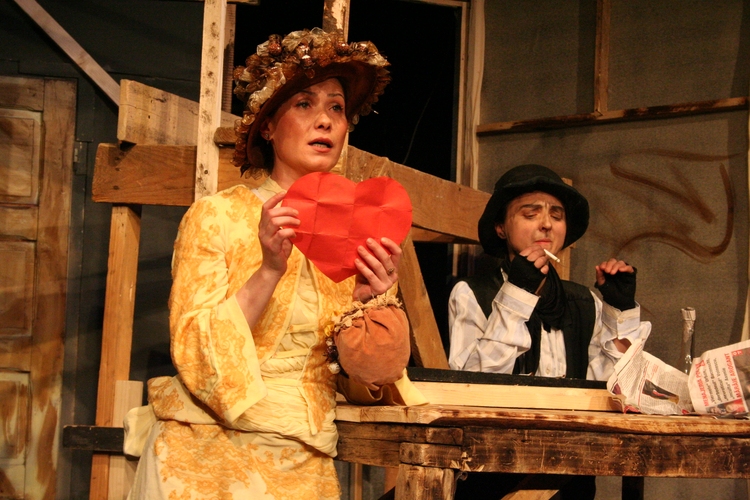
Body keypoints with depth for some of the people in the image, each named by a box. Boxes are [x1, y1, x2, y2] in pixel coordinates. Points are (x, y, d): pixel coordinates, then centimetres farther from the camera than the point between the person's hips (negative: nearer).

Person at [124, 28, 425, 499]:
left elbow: (363, 380, 5)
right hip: (208, 447, -2)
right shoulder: (215, 215, -1)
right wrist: (269, 270, -20)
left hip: (303, 460, 3)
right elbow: (194, 355, -8)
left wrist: (368, 301, -12)